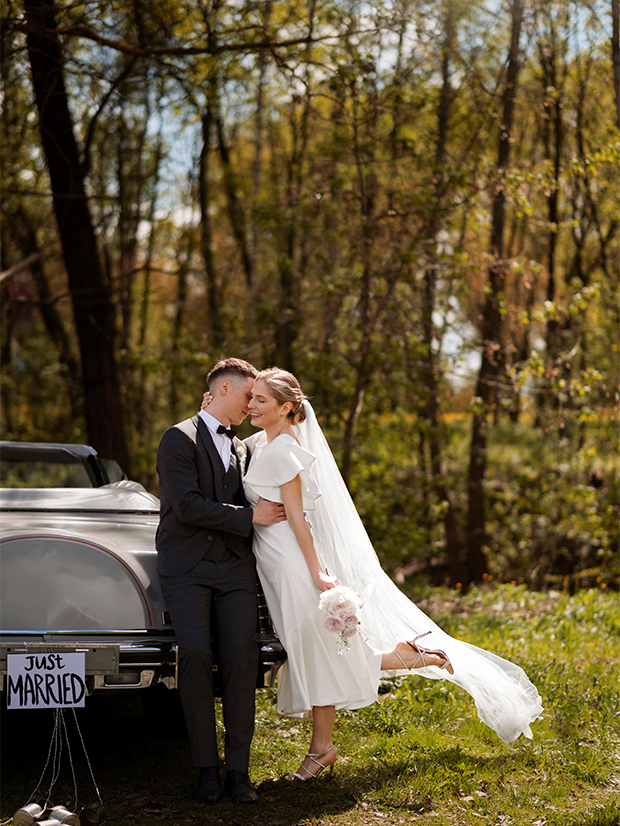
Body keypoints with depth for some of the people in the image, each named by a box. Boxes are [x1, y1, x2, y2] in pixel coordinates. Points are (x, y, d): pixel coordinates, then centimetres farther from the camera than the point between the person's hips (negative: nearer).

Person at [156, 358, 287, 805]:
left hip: (235, 566, 5)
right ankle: (207, 766, -9)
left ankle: (239, 769, -7)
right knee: (195, 654, -19)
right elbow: (187, 505, -11)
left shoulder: (240, 448, 23)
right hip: (187, 565, -5)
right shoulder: (180, 439, 1)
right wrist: (249, 516, -9)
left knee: (242, 658, -10)